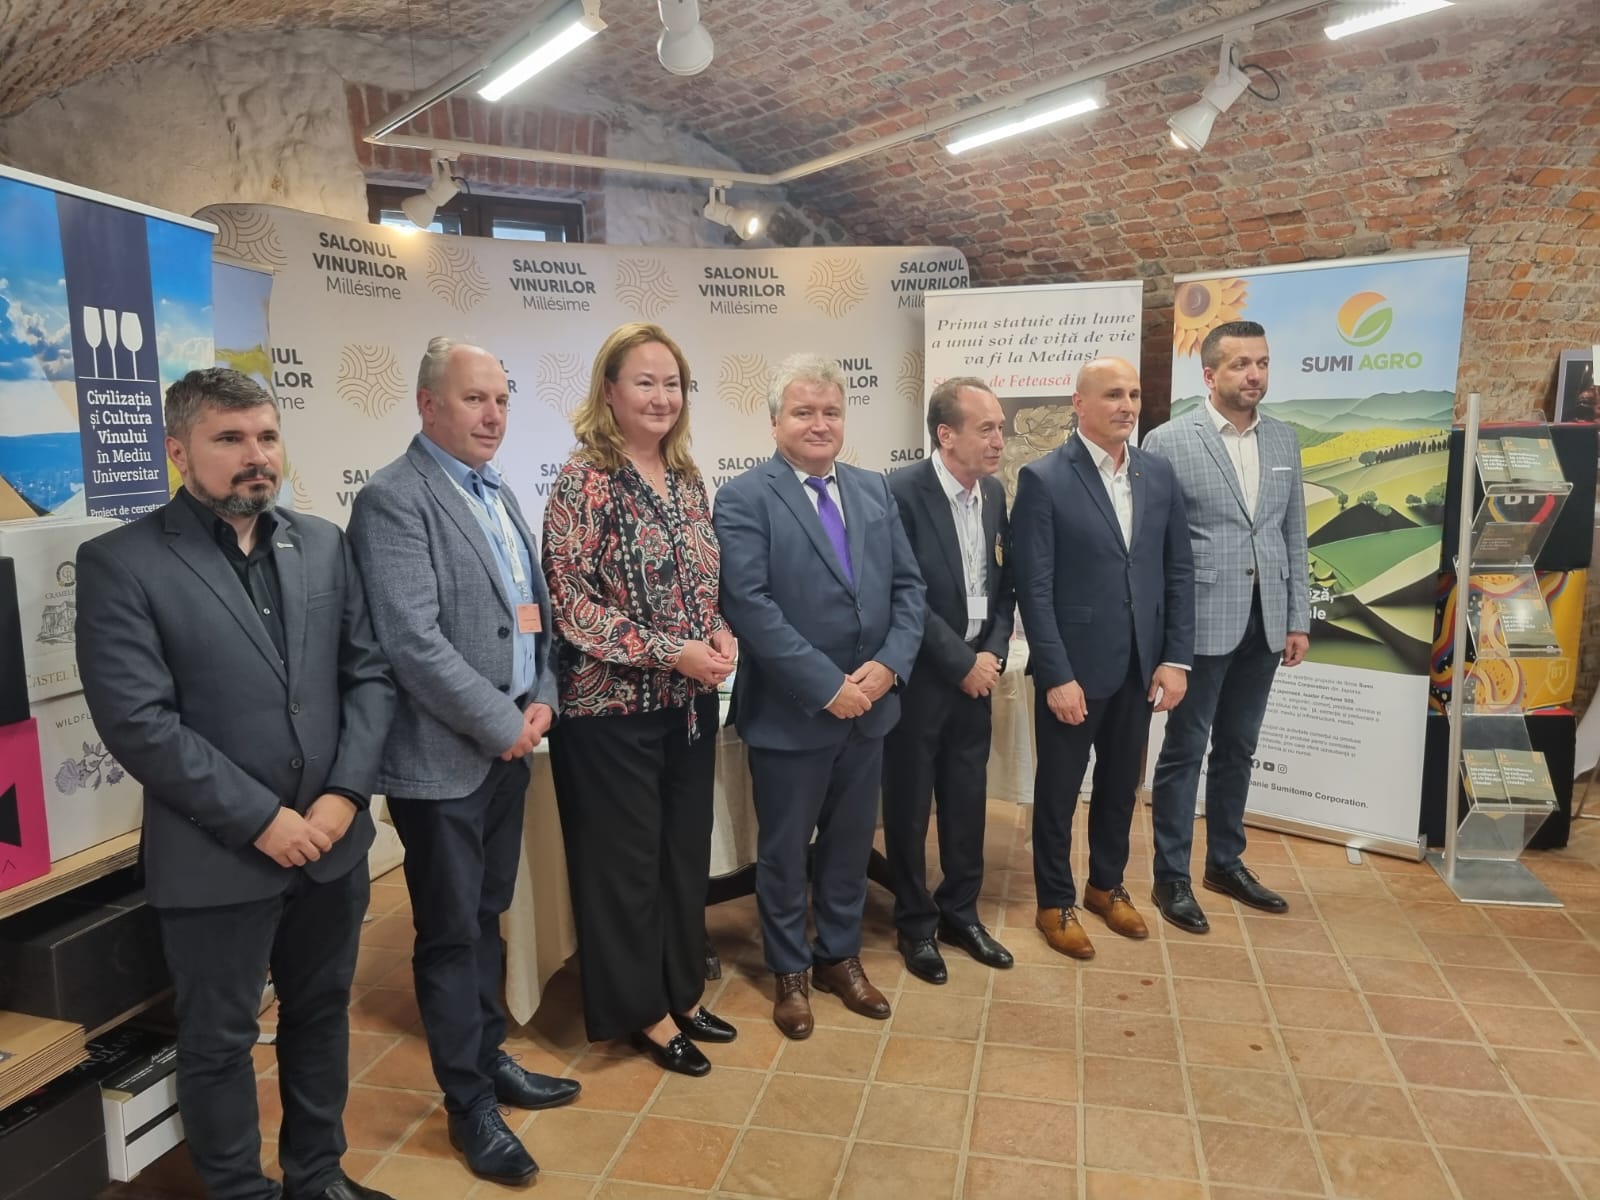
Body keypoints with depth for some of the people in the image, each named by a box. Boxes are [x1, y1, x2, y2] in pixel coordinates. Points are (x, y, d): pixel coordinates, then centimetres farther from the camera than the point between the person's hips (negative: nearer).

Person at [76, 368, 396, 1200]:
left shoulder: (323, 545, 5)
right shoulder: (120, 564, -9)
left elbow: (369, 674, 3)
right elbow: (138, 722, -15)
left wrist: (344, 795, -8)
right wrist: (260, 819, -16)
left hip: (332, 840, 5)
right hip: (217, 859, -4)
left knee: (322, 1014, 20)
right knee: (219, 1042, 14)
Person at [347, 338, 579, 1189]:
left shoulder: (499, 494, 12)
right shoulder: (394, 498, -14)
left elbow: (535, 608, 15)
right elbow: (412, 641, -22)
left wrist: (542, 700, 0)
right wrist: (502, 723, -16)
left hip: (507, 745, 7)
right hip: (444, 757, -7)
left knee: (486, 917, 20)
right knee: (450, 934, 7)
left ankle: (489, 1057, 36)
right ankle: (468, 1103, 23)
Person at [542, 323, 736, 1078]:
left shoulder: (687, 479, 8)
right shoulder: (583, 480, -12)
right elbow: (570, 604, -16)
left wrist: (721, 635, -5)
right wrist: (672, 653, -20)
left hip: (690, 701, 7)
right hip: (614, 705, -7)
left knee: (687, 851, 16)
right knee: (625, 860, 8)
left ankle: (682, 993, 35)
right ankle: (642, 1010, 26)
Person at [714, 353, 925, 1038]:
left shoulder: (874, 490, 8)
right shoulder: (743, 499, -10)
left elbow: (908, 587, 6)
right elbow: (750, 606, -19)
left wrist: (888, 665, -11)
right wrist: (827, 684, -20)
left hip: (869, 706, 5)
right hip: (790, 713, -5)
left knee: (851, 842, 19)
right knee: (784, 850, 12)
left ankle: (840, 956, 39)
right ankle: (790, 971, 33)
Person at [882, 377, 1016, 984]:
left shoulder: (995, 492, 5)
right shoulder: (901, 491, -17)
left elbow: (1004, 585, 10)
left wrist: (993, 653, -4)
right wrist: (961, 661, -15)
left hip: (975, 674, 6)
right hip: (918, 678, -6)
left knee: (967, 800, 15)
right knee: (909, 805, 9)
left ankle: (960, 911, 33)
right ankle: (915, 923, 26)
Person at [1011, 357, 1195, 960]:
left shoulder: (1159, 474, 4)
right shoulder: (1044, 479, -12)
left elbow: (1179, 571, 6)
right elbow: (1034, 588, -14)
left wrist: (1175, 658, 0)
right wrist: (1056, 676, -17)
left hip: (1140, 666, 5)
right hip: (1073, 668, -5)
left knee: (1120, 784, 19)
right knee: (1059, 790, 11)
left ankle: (1108, 885, 39)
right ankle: (1055, 903, 28)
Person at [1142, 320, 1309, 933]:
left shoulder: (1284, 440, 9)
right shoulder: (1169, 441, -8)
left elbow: (1294, 536, 12)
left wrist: (1298, 619, 8)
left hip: (1263, 624, 5)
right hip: (1201, 623, -5)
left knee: (1237, 749, 16)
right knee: (1183, 751, 5)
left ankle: (1226, 863, 32)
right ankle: (1171, 877, 17)